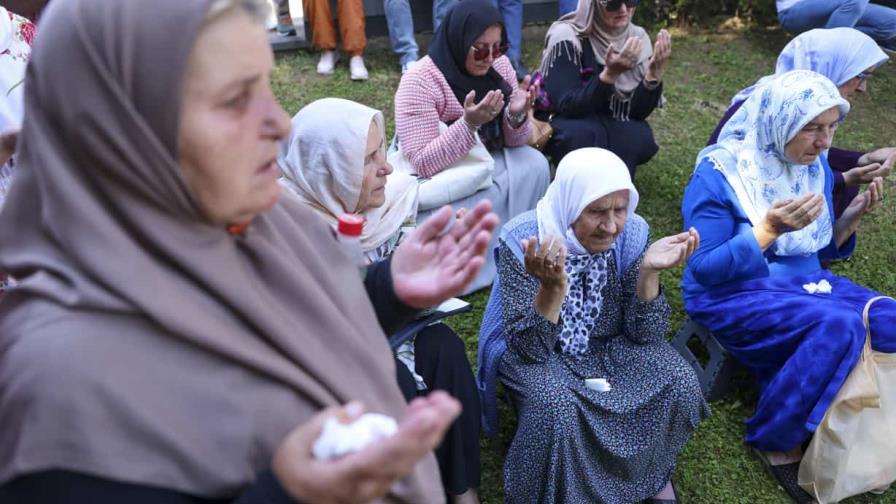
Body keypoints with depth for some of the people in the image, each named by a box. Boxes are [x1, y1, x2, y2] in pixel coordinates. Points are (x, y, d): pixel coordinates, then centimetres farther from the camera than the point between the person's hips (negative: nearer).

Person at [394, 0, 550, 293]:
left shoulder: (499, 66, -6)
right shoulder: (419, 82, -23)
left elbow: (511, 142, -2)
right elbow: (422, 163, -28)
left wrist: (517, 116, -26)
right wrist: (469, 123, -39)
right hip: (436, 179, -5)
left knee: (534, 164, -21)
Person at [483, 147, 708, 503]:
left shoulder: (632, 233, -15)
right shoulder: (523, 240, -26)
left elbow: (644, 334, -12)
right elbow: (528, 349, -27)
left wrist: (649, 271, -29)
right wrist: (552, 287, -45)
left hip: (607, 344, 4)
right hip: (538, 351, -4)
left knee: (677, 380, -18)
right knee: (557, 405, -33)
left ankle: (652, 471, 13)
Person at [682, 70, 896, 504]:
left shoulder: (816, 166, 4)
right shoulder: (719, 173, -15)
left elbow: (819, 249, 14)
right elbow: (703, 269, -17)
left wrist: (853, 216, -5)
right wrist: (770, 229, -29)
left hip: (802, 283, 7)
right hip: (732, 295, -7)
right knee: (839, 326, -32)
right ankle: (775, 438, -11)